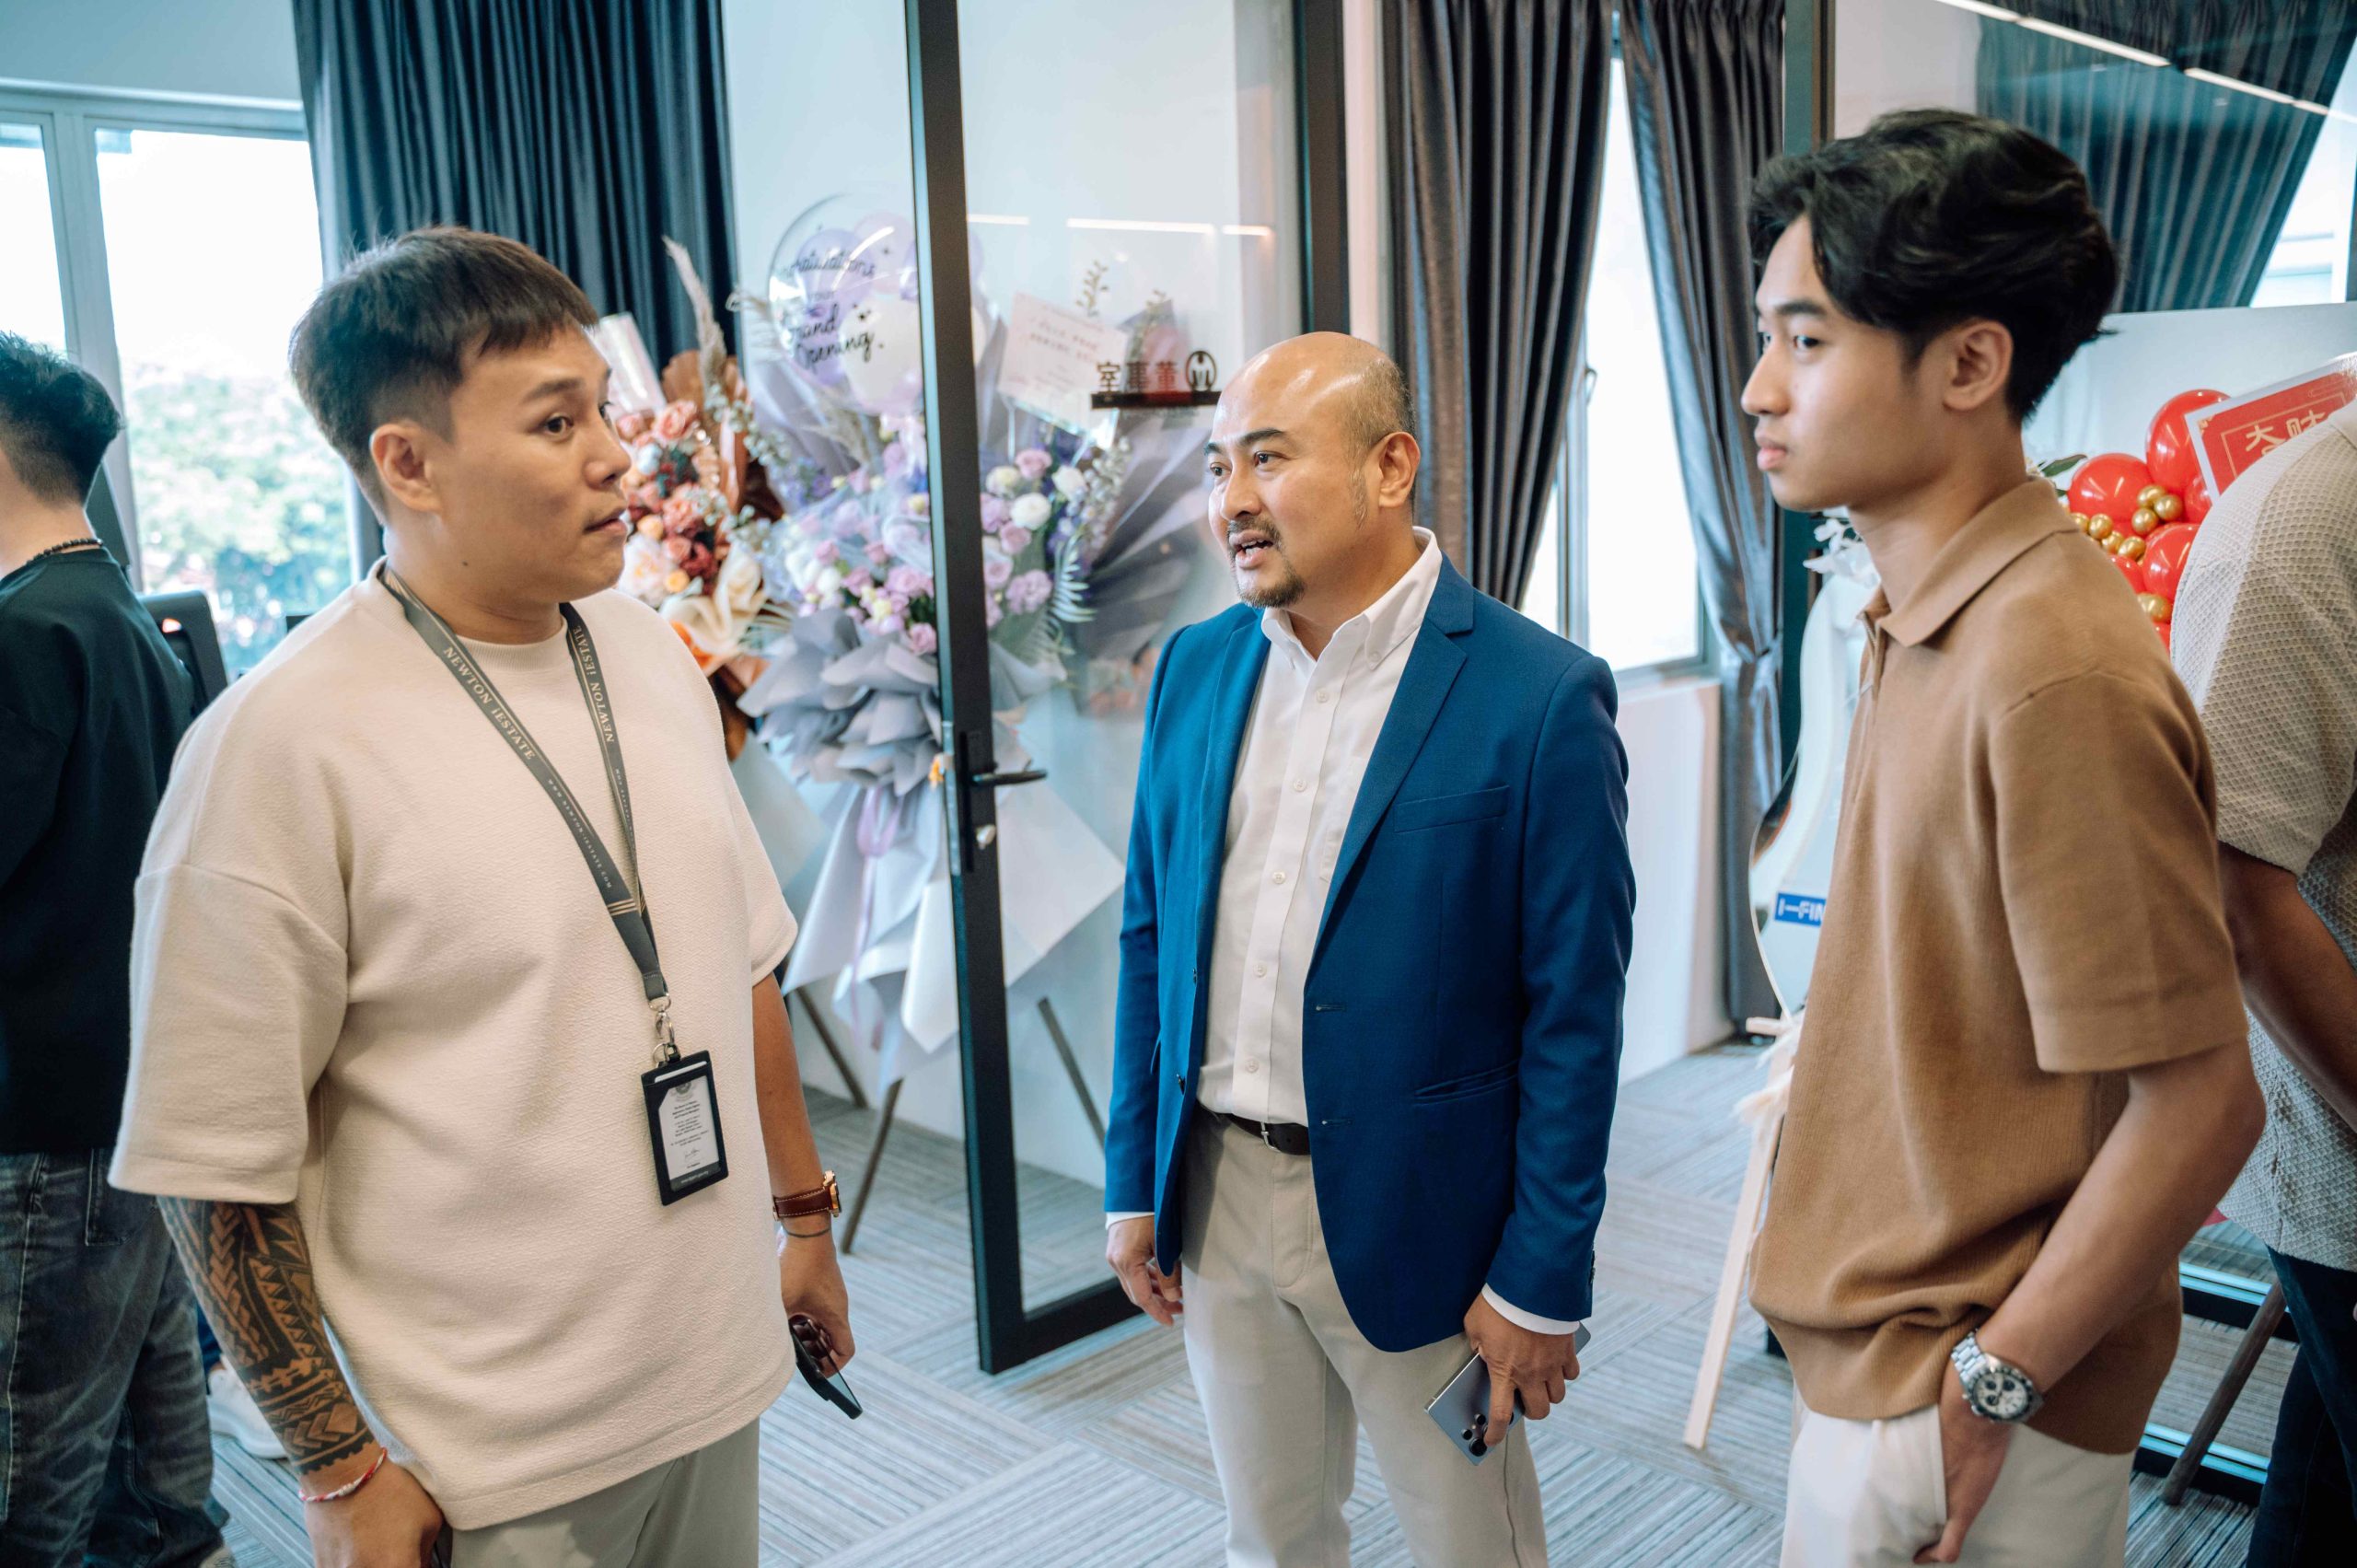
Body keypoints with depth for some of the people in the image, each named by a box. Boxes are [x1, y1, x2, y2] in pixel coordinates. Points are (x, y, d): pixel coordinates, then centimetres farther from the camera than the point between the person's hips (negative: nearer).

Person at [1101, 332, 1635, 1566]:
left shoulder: (1539, 698, -15)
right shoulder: (1194, 670, 2)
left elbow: (1573, 1015, -13)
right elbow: (1150, 940, 7)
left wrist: (1541, 1281, -11)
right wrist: (1133, 1186, 7)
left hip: (1412, 1219, -4)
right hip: (1215, 1198, 5)